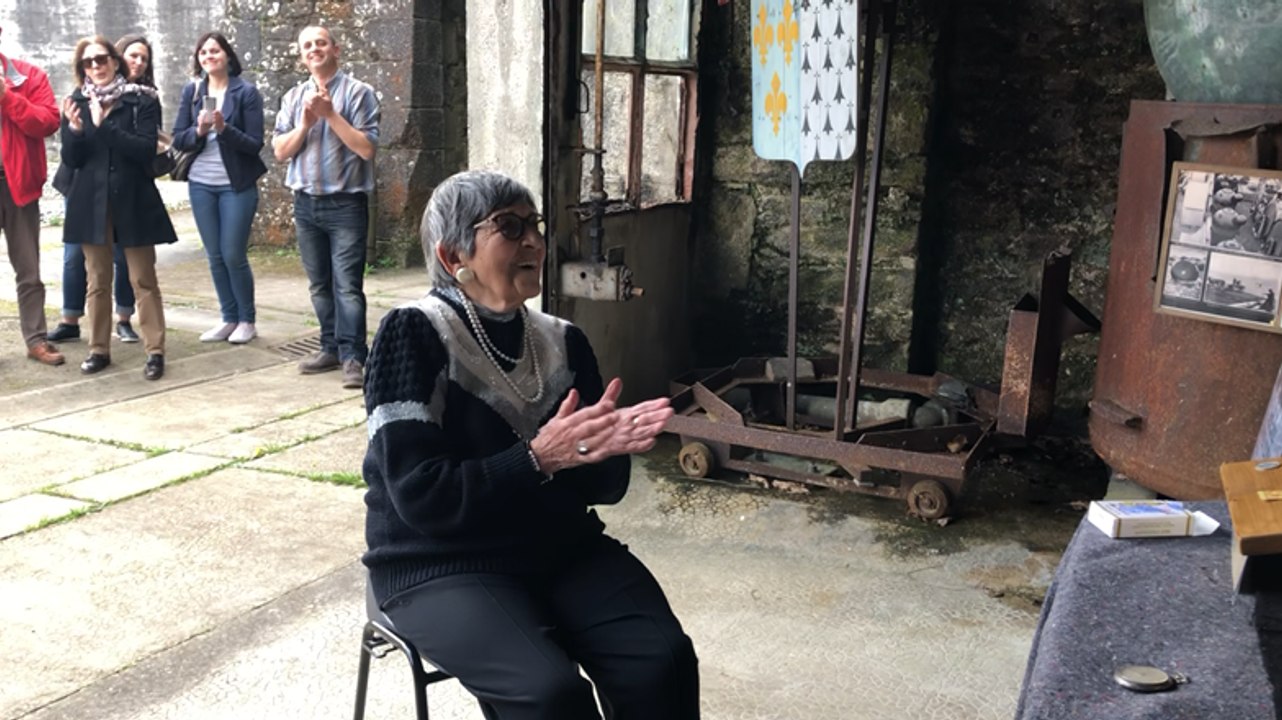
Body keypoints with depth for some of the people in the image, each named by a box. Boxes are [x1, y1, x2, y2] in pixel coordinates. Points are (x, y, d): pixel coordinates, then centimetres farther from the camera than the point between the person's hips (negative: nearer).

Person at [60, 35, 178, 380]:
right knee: (97, 280, 9)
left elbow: (147, 150, -15)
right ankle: (99, 349, 17)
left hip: (134, 199, -3)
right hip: (91, 201, 3)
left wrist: (104, 126, -21)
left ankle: (155, 350, 3)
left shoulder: (142, 100, -3)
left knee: (143, 279, -1)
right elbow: (71, 159, 2)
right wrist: (75, 129, -16)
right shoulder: (77, 103, 6)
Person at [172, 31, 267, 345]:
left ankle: (247, 320, 13)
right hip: (201, 185, 4)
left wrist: (224, 128, -23)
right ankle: (229, 318, 19)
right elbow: (178, 139, 3)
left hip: (236, 186, -4)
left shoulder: (246, 92, -5)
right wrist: (199, 130, -17)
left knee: (234, 256, -2)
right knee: (215, 257, 8)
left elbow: (255, 144, -9)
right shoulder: (191, 91, 6)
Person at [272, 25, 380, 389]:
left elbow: (366, 148, -12)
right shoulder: (293, 97, 10)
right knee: (319, 284, 11)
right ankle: (331, 347, 20)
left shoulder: (358, 92, -4)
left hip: (346, 204, -5)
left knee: (347, 285, -9)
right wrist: (306, 122, -9)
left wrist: (330, 114, -15)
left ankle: (353, 357, -8)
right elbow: (280, 151, 6)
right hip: (306, 203, 5)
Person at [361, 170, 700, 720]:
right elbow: (422, 497, -17)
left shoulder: (563, 341, 6)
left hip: (560, 549, 5)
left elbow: (604, 485, 6)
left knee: (663, 661, -19)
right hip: (439, 564, -4)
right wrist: (538, 458, -26)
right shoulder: (413, 336, -10)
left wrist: (607, 445, -16)